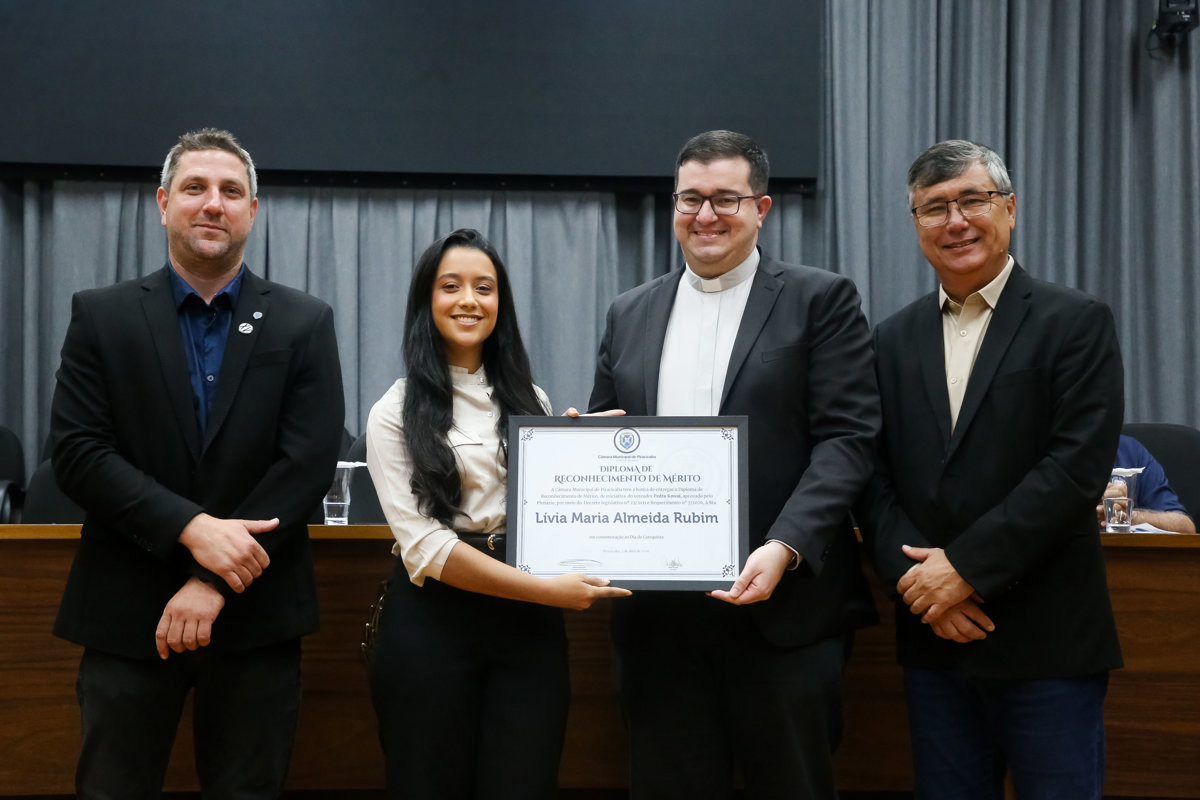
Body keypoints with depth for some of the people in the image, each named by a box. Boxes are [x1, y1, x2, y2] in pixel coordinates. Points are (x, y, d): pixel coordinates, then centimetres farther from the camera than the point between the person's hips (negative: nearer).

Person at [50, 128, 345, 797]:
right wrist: (192, 528, -17)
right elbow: (77, 453, -4)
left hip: (255, 614, 0)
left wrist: (215, 584, -13)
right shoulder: (102, 316, 4)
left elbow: (309, 462, -6)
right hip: (127, 614, 0)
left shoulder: (305, 323, 3)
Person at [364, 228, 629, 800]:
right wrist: (546, 590, -15)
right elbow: (424, 543, -10)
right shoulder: (396, 413, 0)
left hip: (528, 625, 3)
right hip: (431, 623, -3)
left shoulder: (531, 402, 13)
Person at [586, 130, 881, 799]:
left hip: (780, 602, -3)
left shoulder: (821, 300, 1)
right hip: (659, 613, 4)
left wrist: (785, 548, -19)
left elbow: (847, 437, -7)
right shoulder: (631, 314, 15)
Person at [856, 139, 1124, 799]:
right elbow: (871, 475, 6)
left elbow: (1078, 466, -13)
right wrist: (915, 576, -10)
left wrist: (965, 566, -16)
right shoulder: (894, 339, 11)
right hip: (933, 636, 4)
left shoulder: (1077, 323, -3)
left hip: (1048, 643, -4)